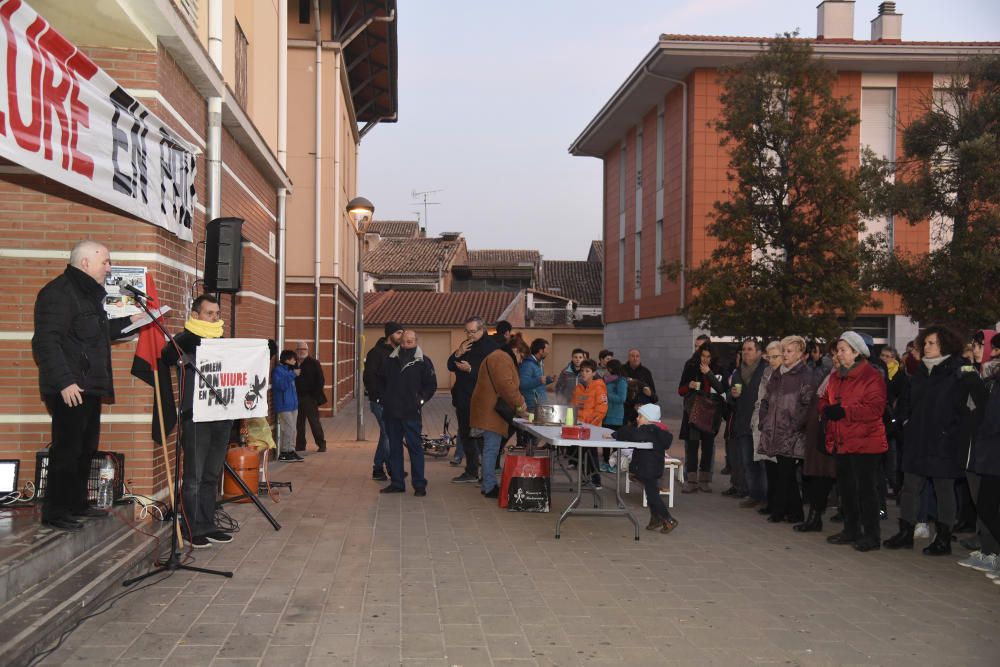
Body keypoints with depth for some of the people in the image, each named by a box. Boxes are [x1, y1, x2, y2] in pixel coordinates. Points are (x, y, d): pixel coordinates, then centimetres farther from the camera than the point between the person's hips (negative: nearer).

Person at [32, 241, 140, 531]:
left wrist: (128, 321, 22)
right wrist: (64, 382, -26)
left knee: (86, 448, 15)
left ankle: (77, 503, 26)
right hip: (70, 390, -10)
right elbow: (46, 342, -21)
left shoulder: (89, 294, 18)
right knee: (67, 449, -5)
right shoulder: (58, 293, -14)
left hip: (90, 387, 10)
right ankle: (54, 511, 4)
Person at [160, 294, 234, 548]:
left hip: (221, 416, 6)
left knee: (212, 476, 12)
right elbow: (167, 357, -21)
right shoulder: (185, 341, 0)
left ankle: (208, 526, 20)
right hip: (195, 418, -6)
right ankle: (194, 530, 6)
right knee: (194, 477, -1)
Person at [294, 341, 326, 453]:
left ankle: (321, 444, 4)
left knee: (314, 421, -3)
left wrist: (315, 395, -9)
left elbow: (321, 380, -1)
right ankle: (300, 445, 15)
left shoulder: (314, 363, 2)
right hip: (297, 398, 3)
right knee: (299, 423, 7)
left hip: (310, 398, -3)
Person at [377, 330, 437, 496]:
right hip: (391, 413, 4)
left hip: (411, 414, -4)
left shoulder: (423, 362, -1)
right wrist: (383, 398, 9)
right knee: (394, 448, 9)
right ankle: (397, 483, 17)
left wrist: (420, 400, -7)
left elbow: (431, 385, 1)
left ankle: (419, 485, 2)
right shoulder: (390, 360, 9)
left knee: (415, 448, -3)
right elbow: (380, 380, 20)